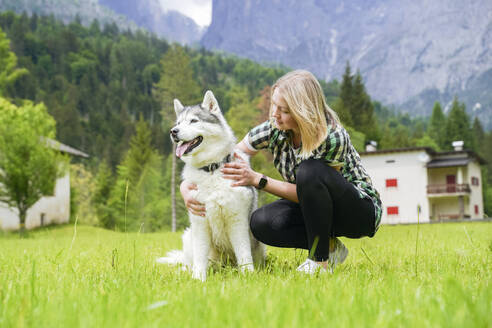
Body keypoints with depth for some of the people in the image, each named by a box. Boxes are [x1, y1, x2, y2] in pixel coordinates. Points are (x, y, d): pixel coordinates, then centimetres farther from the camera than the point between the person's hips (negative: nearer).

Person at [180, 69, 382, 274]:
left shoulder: (333, 137, -29)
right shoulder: (273, 129, -14)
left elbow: (310, 187, -24)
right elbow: (225, 162, -10)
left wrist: (257, 179, -30)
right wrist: (187, 185, -25)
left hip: (361, 211, -5)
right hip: (313, 209, 5)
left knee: (310, 171, -35)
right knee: (261, 223, -24)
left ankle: (320, 259, -20)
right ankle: (330, 247, -2)